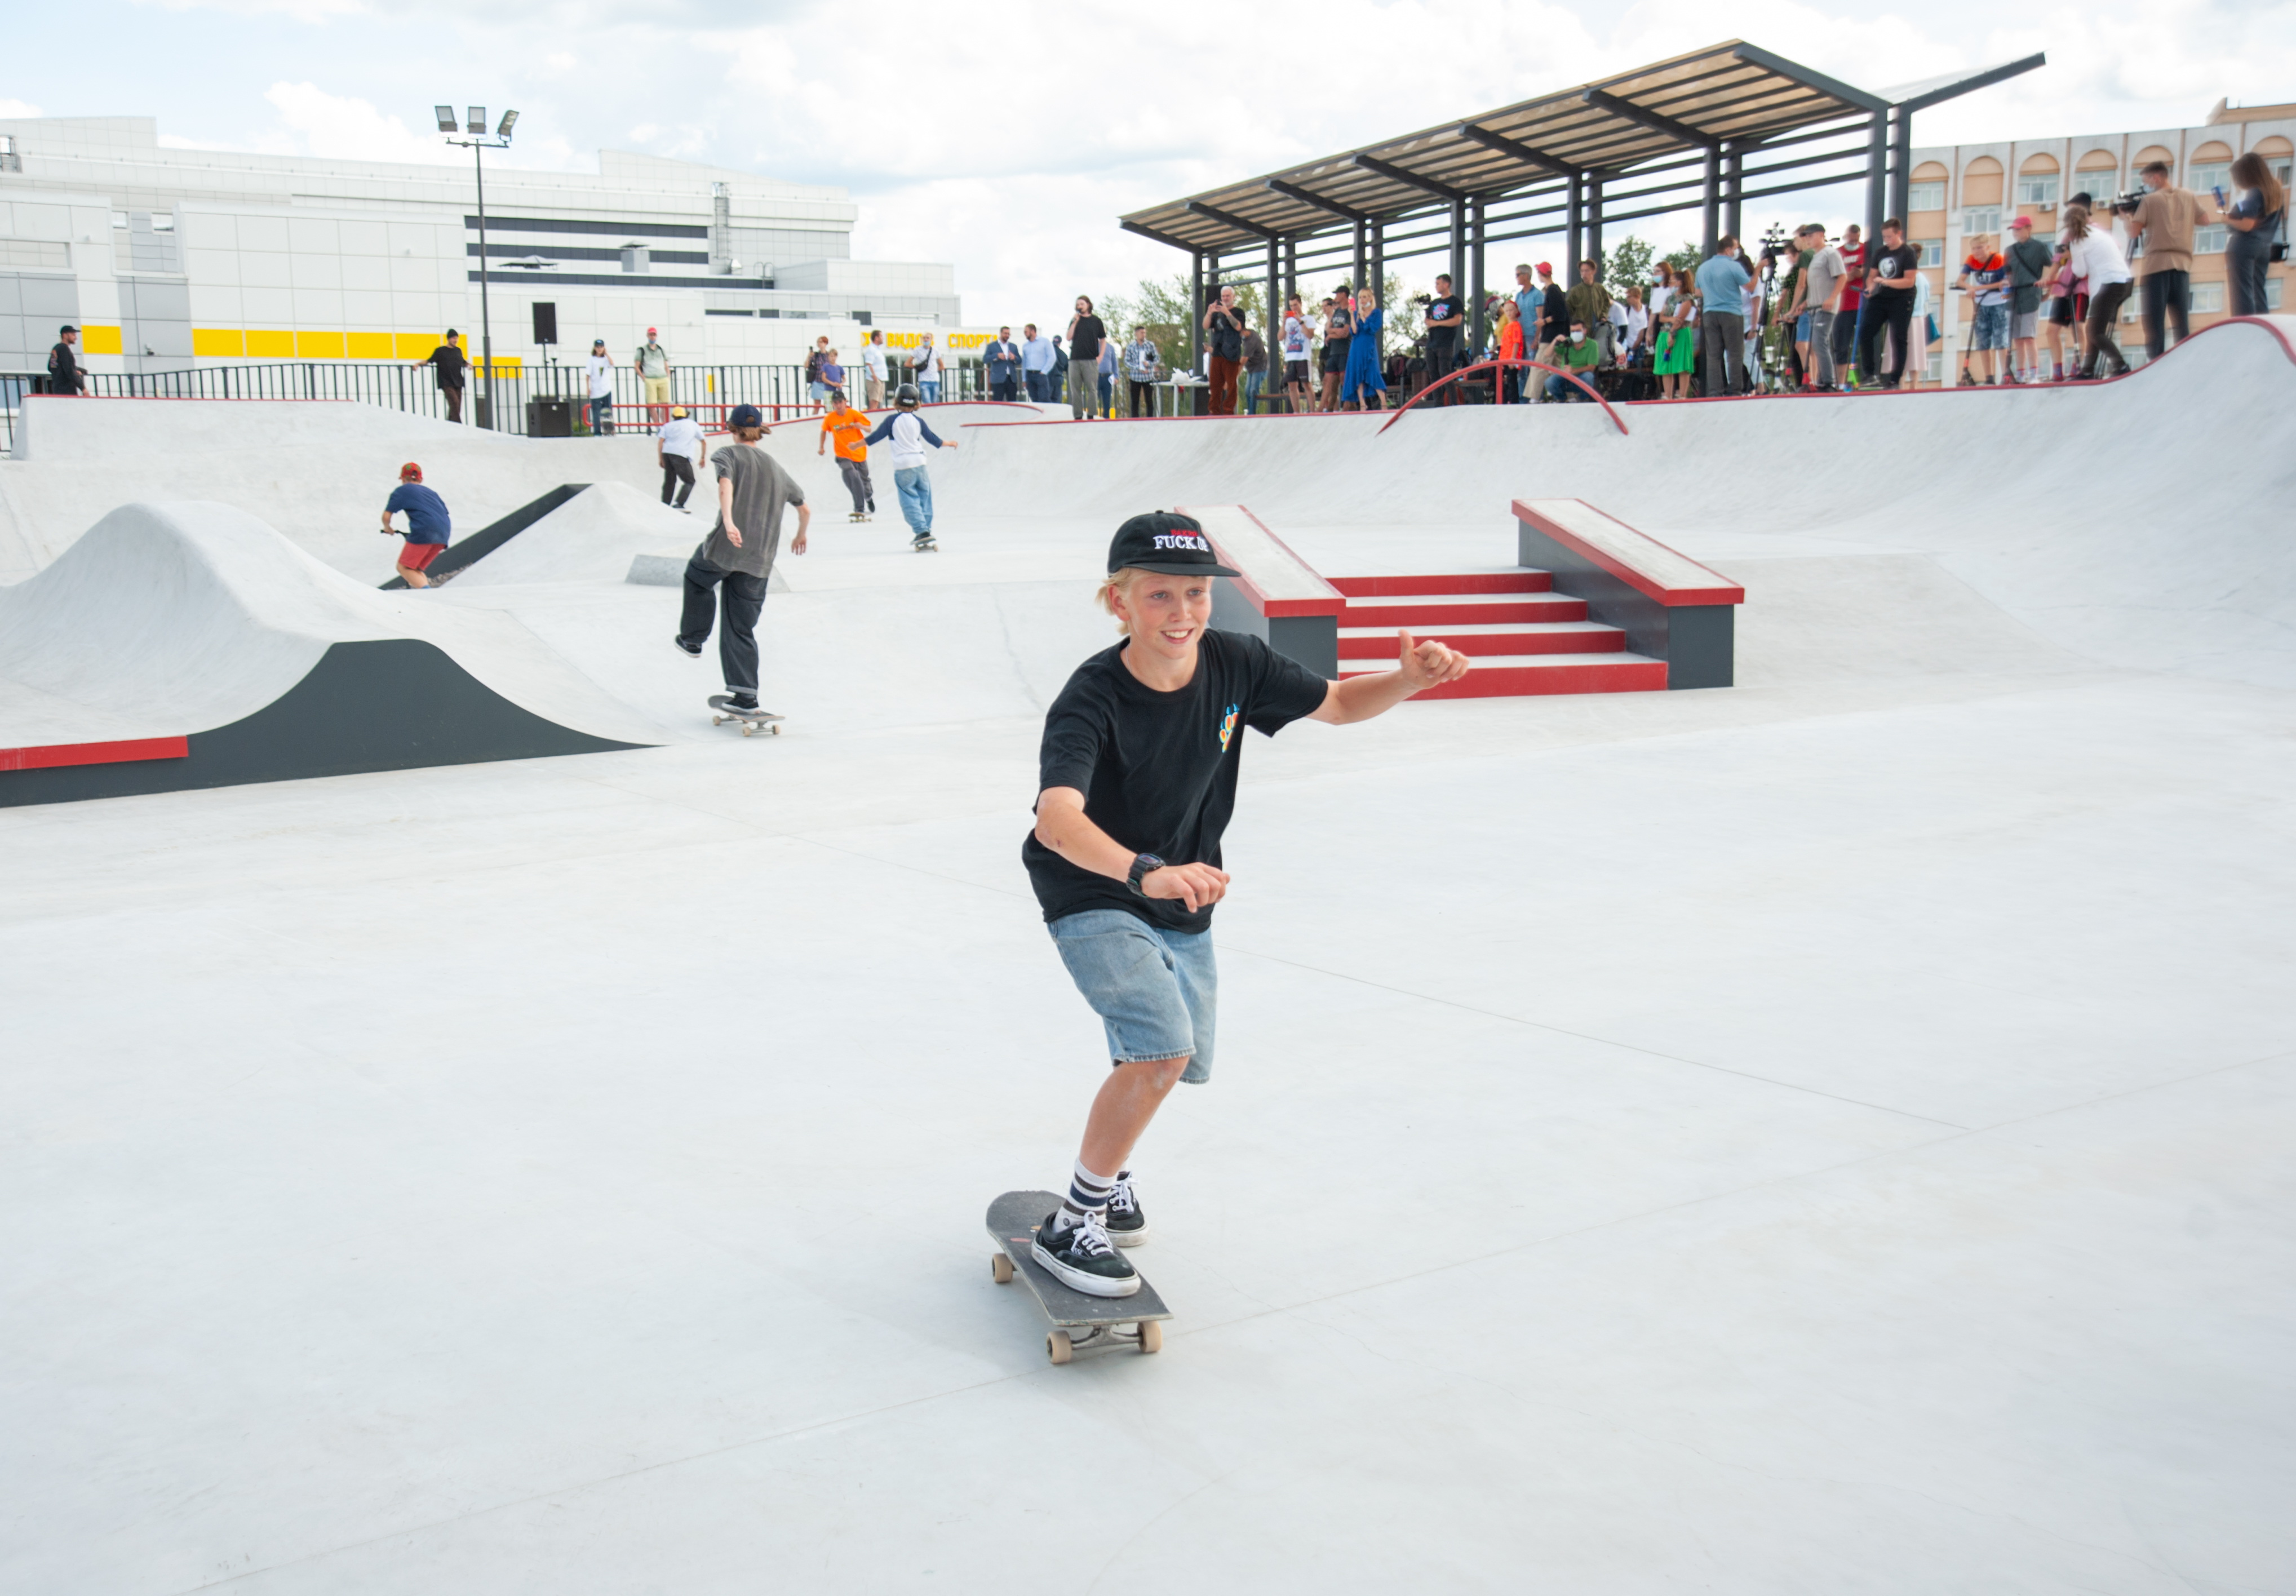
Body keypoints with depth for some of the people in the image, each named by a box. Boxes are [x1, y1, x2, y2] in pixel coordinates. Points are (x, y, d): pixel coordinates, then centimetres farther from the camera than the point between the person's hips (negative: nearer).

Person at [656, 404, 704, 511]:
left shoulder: (668, 426, 18)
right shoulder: (693, 424, 17)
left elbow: (660, 441, 5)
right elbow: (703, 441, 21)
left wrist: (660, 458, 7)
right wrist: (702, 458, 30)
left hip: (667, 454, 4)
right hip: (682, 456, -4)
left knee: (669, 481, 16)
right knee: (690, 481, 2)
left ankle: (664, 505, 15)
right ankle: (679, 504, -12)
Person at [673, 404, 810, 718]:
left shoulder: (730, 454, 3)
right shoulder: (776, 468, 18)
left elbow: (726, 485, -19)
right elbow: (805, 509, 23)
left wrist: (728, 521, -32)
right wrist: (801, 535, 41)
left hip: (724, 549, -4)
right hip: (759, 562, 4)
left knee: (697, 577, 31)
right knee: (741, 630, 7)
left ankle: (693, 639, 38)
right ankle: (746, 695, -3)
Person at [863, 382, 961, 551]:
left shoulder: (892, 420, -3)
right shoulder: (918, 421, 7)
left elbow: (876, 437, -2)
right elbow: (933, 440, 13)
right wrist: (949, 445, 30)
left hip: (903, 468, -3)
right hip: (920, 464, 3)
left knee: (910, 502, -3)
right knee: (925, 500, 10)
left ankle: (921, 531, -16)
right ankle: (927, 530, 9)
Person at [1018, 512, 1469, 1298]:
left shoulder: (1235, 665, -14)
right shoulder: (1091, 700, -30)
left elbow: (1337, 704, 2)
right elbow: (1057, 819, -46)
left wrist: (1411, 677, -19)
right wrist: (1146, 873, -62)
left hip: (1184, 905, 6)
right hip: (1095, 900, -6)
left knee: (1179, 1062, 19)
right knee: (1161, 1049, -24)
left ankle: (1108, 1174, 49)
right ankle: (1072, 1225, -7)